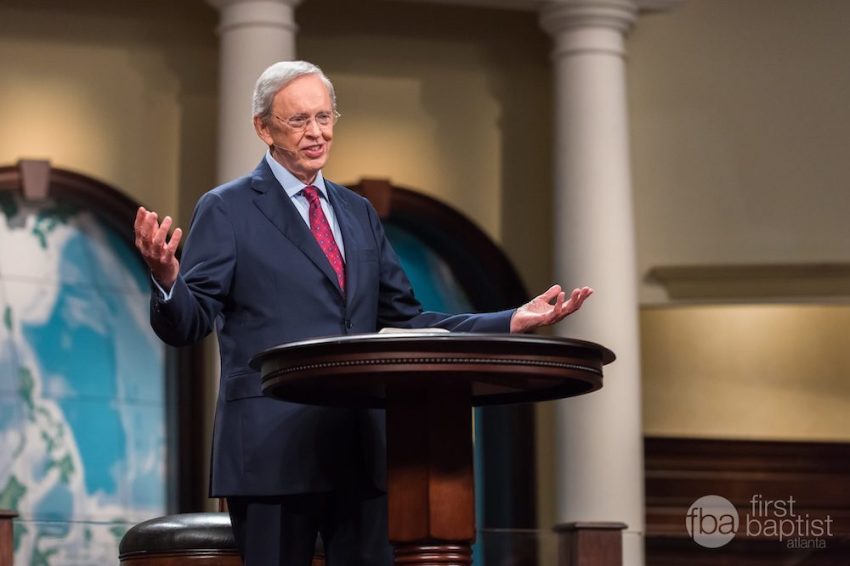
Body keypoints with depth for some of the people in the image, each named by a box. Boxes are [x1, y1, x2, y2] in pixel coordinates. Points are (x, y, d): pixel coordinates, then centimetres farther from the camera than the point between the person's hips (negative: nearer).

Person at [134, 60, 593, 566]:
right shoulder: (226, 210, 1)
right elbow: (187, 325, -5)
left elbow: (407, 321, 18)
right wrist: (166, 278, -28)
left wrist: (513, 322, 8)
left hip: (362, 449, 5)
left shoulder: (360, 213, 19)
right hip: (273, 449, -5)